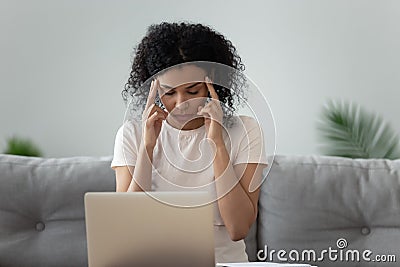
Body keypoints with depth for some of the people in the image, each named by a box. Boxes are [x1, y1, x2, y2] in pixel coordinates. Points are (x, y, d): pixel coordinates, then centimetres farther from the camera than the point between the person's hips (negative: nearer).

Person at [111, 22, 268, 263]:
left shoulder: (244, 131, -3)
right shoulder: (132, 133, 0)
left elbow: (239, 229, -11)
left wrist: (217, 142, -16)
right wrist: (147, 145, -14)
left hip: (224, 260, 0)